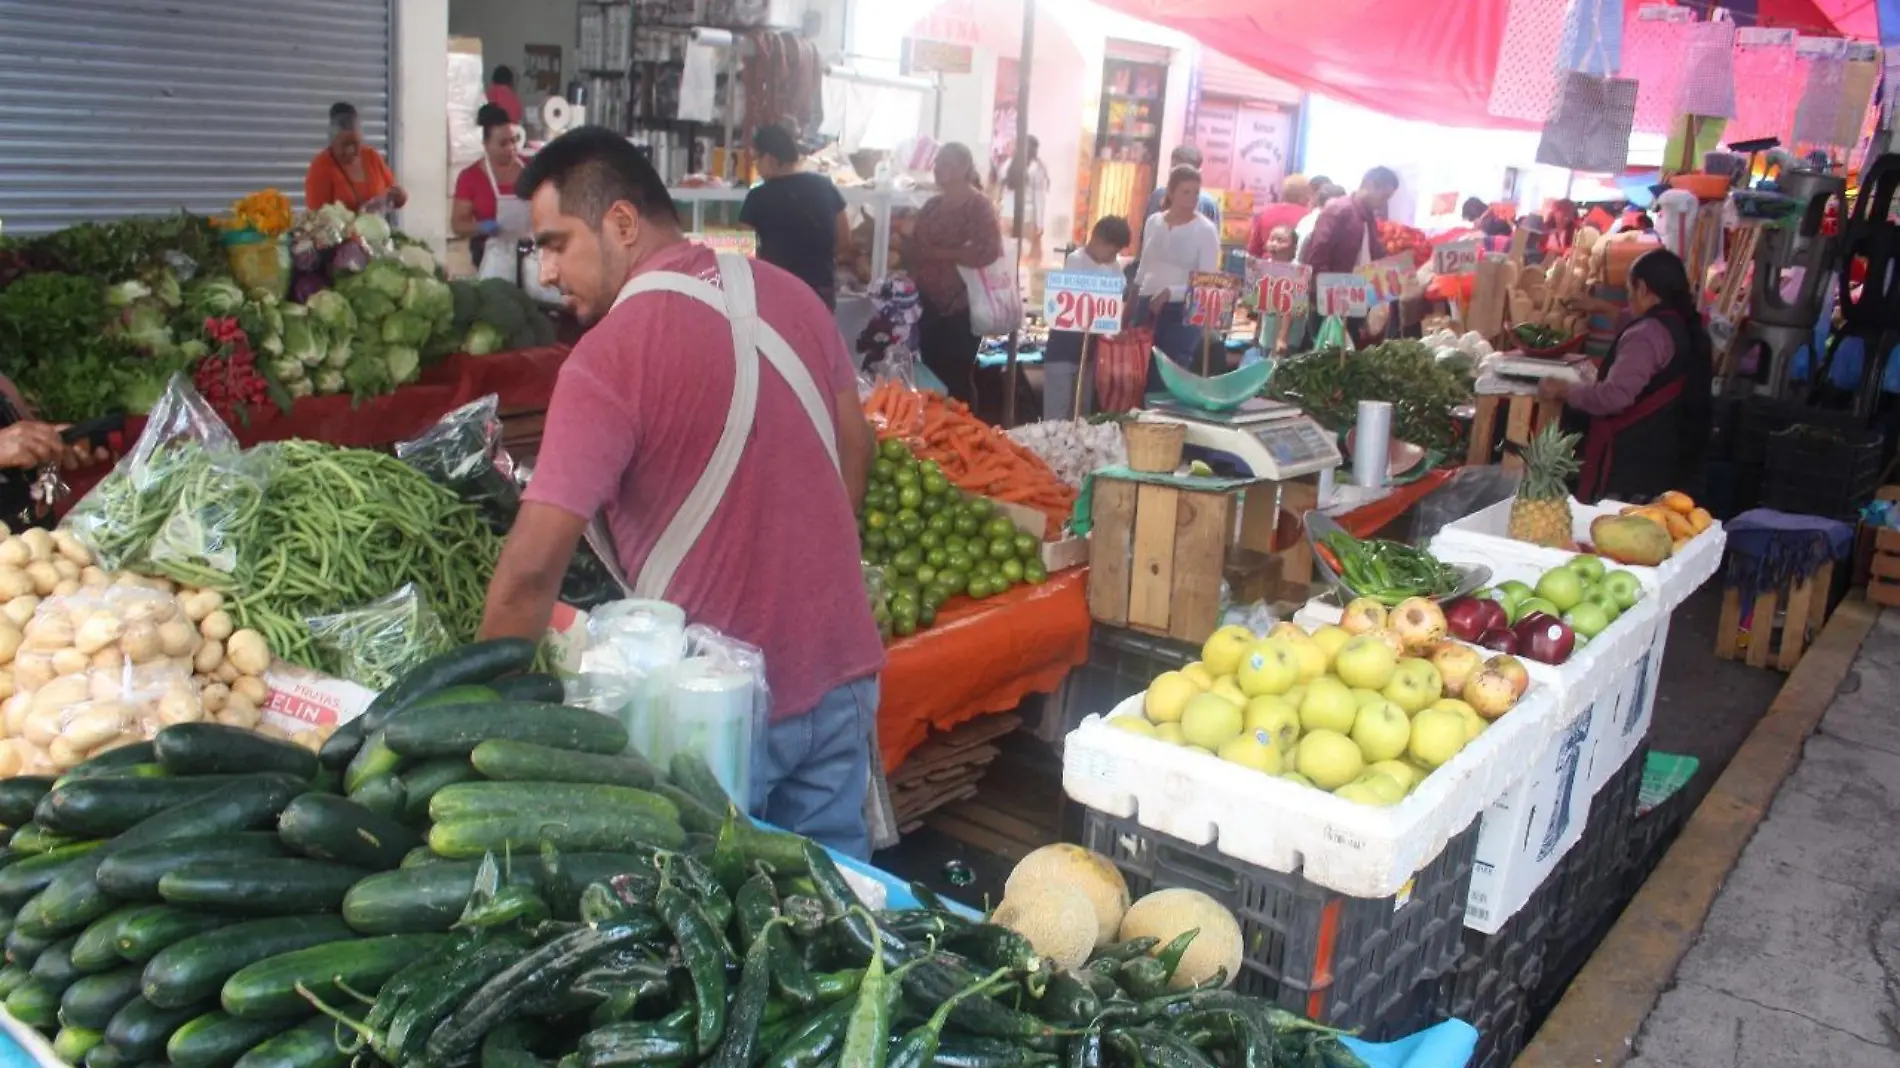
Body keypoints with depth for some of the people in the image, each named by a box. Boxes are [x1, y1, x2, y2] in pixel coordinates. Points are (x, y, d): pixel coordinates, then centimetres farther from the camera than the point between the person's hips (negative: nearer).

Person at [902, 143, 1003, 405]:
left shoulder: (978, 205, -6)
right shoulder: (933, 205, 15)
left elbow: (988, 251, -21)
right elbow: (913, 246, 20)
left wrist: (939, 253, -18)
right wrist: (902, 247, -3)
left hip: (959, 308, -7)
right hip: (928, 305, 7)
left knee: (957, 381, -3)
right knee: (933, 378, 11)